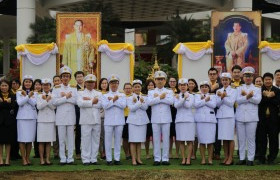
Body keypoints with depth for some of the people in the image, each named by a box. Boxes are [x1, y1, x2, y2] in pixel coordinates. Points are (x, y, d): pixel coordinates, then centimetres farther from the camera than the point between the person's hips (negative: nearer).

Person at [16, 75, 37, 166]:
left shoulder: (34, 93, 10)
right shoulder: (19, 93, 7)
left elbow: (34, 103, -6)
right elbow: (20, 103, -9)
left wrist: (25, 95, -9)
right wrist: (28, 96, -12)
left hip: (32, 117, 2)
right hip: (22, 117, -2)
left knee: (30, 139, 4)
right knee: (22, 139, -5)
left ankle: (27, 158, 12)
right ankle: (23, 159, -1)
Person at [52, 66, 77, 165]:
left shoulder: (73, 88, 9)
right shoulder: (56, 88, 5)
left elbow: (76, 100, -6)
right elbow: (55, 102, -8)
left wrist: (64, 96, -10)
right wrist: (67, 97, -12)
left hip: (71, 115, 1)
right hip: (60, 116, -1)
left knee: (70, 138, 3)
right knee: (61, 138, 1)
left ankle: (70, 158, 8)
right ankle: (62, 159, 6)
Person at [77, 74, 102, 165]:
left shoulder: (99, 94, 16)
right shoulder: (81, 93, 8)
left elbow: (100, 104, -4)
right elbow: (80, 103, -13)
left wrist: (88, 100, -7)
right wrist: (92, 101, -10)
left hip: (96, 120, 3)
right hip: (86, 120, -3)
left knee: (95, 140, 4)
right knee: (86, 140, -3)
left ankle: (94, 159, 10)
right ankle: (86, 159, 1)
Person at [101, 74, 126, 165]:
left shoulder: (122, 95, 10)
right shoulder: (105, 96, 9)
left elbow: (123, 105, -9)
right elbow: (105, 106, -9)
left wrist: (112, 100, -8)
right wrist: (114, 100, -12)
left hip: (119, 121, 1)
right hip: (109, 121, -1)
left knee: (118, 140, 4)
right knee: (108, 140, -1)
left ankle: (117, 159, 10)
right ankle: (109, 159, 5)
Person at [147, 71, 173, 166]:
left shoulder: (169, 92, 10)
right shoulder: (151, 92, 11)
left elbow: (171, 101, -11)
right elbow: (149, 102, -8)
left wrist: (158, 97, -8)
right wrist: (161, 97, -12)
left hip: (166, 119, 0)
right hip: (155, 119, 0)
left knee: (166, 139, 1)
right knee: (156, 139, 1)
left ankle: (165, 158, 5)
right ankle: (157, 159, 5)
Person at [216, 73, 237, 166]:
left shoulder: (233, 91, 3)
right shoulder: (219, 91, 13)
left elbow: (231, 103, -8)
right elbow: (217, 104, 4)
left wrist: (222, 97, -10)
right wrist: (222, 97, -12)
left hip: (229, 116, -4)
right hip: (221, 116, 4)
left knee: (230, 138, -4)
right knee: (224, 138, 6)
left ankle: (230, 158, -1)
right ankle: (226, 157, 11)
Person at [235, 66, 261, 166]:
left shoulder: (257, 89, 9)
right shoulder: (239, 89, 13)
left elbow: (257, 100, -9)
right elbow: (238, 100, -4)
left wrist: (245, 96, -10)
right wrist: (248, 97, -18)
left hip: (251, 117, -2)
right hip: (240, 116, 2)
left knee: (251, 139, -1)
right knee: (241, 139, 4)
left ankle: (250, 159, 3)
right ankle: (242, 158, 11)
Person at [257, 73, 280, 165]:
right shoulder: (259, 90, 4)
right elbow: (259, 102, -11)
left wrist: (266, 97, -12)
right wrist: (269, 97, -15)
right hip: (262, 118, 0)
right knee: (262, 139, 4)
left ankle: (271, 158, 11)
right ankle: (261, 158, 12)